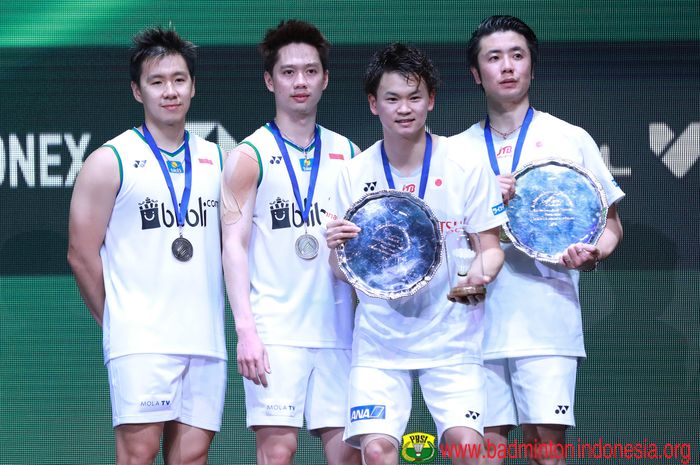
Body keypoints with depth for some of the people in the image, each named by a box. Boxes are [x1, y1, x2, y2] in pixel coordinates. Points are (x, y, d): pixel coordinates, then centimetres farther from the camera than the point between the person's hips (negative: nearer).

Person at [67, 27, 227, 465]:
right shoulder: (111, 161, 0)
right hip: (141, 341, -5)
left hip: (206, 338, 5)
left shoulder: (216, 160, 15)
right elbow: (82, 255, 1)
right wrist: (117, 320, 5)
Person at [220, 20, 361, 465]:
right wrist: (246, 330, -14)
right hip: (276, 332, -4)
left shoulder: (347, 153, 13)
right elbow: (234, 245, -4)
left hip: (338, 328, 4)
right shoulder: (251, 156, 1)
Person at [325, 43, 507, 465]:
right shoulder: (355, 174, 0)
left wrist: (480, 273, -21)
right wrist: (339, 248, -19)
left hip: (451, 334, -1)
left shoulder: (466, 167, -4)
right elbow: (343, 271, 4)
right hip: (379, 336, 1)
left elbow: (491, 247, 1)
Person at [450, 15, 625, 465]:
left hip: (547, 323, -2)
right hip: (480, 322, 2)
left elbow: (611, 224, 11)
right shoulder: (459, 149, 11)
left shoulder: (572, 139, 6)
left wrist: (592, 253, -11)